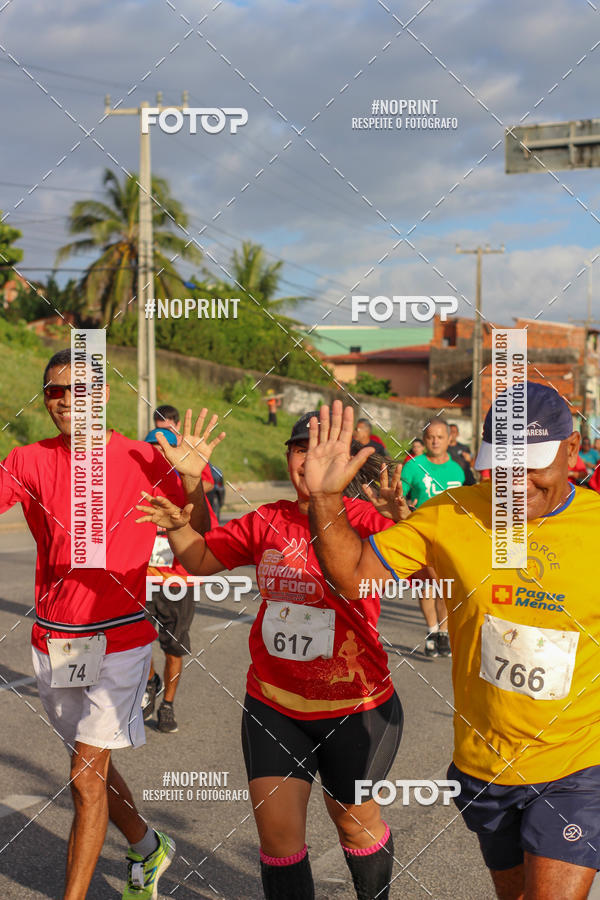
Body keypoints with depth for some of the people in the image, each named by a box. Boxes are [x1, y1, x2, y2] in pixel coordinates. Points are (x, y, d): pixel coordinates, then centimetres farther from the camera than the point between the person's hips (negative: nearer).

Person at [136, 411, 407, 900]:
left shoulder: (365, 520, -14)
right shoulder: (268, 521, 0)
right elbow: (203, 559, 9)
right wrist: (179, 526, -11)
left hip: (355, 705, -3)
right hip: (273, 703, 3)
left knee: (354, 818, 18)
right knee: (277, 829, 3)